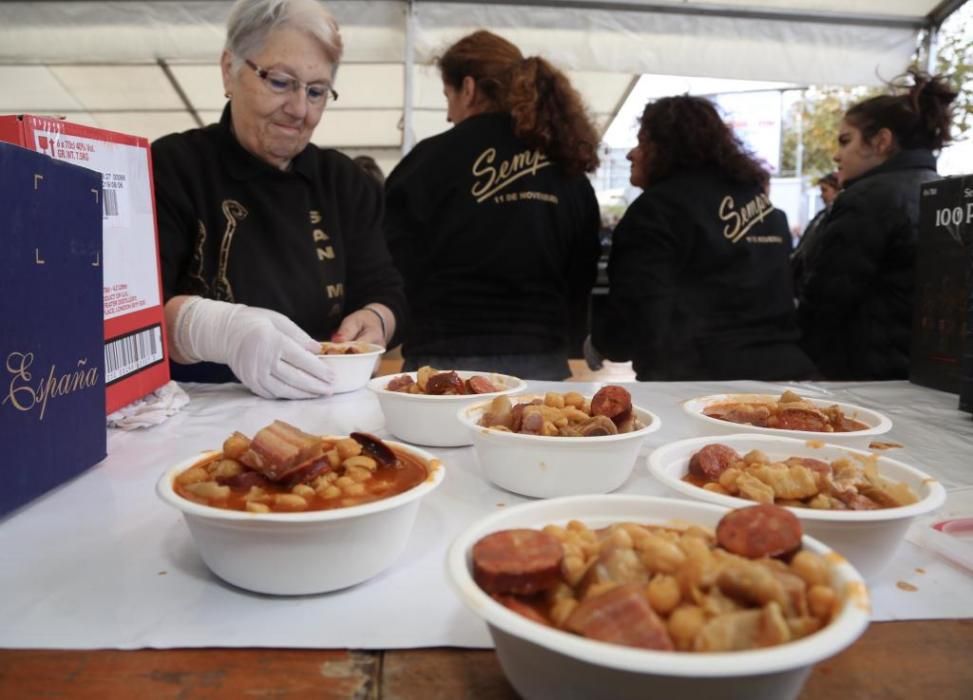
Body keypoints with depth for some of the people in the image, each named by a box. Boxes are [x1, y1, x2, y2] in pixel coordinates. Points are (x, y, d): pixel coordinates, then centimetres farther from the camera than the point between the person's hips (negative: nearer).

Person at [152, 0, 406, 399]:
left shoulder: (347, 182, 11)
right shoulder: (169, 168, -3)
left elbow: (383, 291, 8)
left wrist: (373, 322, -15)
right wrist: (221, 329, -32)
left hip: (325, 408, 3)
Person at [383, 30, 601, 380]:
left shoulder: (435, 158, -6)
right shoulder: (569, 171, 8)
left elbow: (393, 271, -4)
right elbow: (580, 282, 12)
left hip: (448, 361, -4)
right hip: (542, 362, 4)